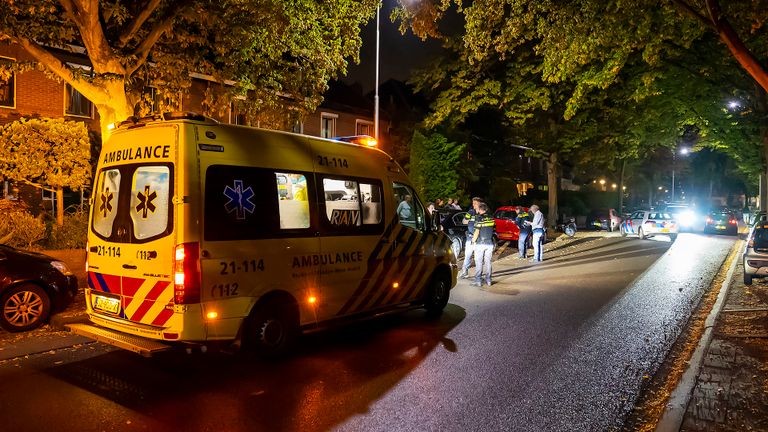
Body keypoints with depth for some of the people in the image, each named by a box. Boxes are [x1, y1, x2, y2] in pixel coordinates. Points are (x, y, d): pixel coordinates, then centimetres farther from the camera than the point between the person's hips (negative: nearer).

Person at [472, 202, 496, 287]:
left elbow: (477, 232, -14)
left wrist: (473, 240, -2)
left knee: (479, 262, 1)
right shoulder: (491, 218, 6)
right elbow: (493, 230, 12)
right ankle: (488, 280, 15)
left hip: (480, 243, -5)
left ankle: (478, 281, 1)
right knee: (488, 262, 12)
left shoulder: (479, 218, -11)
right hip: (489, 243, 5)